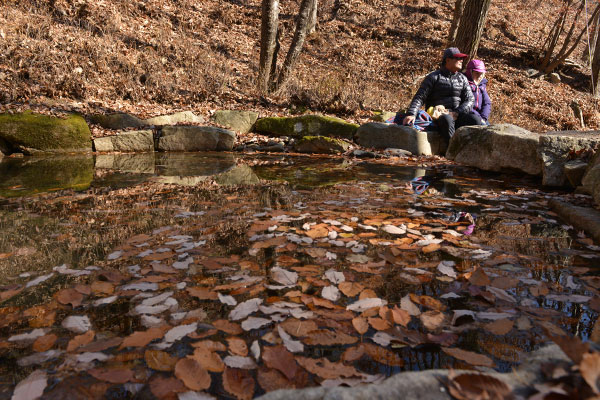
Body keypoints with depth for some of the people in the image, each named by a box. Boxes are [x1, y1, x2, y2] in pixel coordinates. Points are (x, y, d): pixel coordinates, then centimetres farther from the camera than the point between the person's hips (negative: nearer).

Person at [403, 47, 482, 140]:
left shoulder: (463, 79, 18)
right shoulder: (434, 77, 4)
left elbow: (470, 100, 9)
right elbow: (419, 97, -5)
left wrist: (457, 113, -11)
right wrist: (411, 114, -23)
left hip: (457, 115, 4)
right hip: (438, 116, -4)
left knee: (475, 119, -26)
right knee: (447, 119, -39)